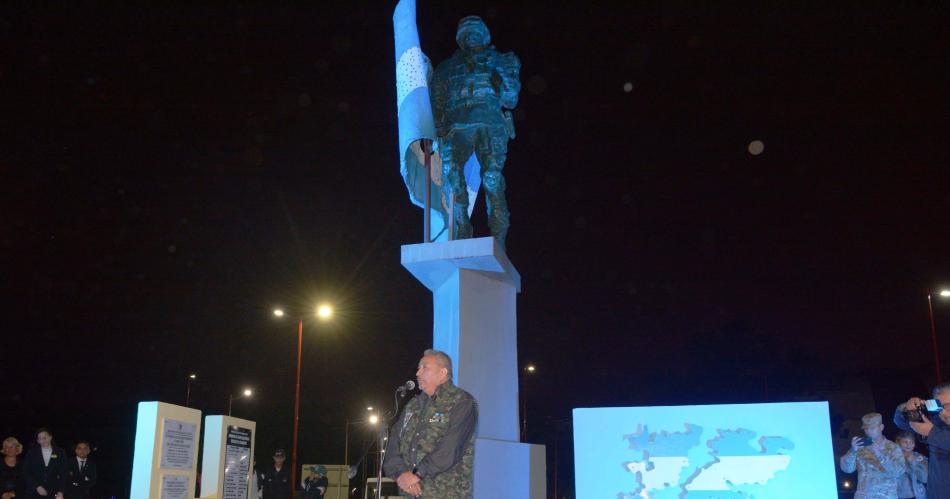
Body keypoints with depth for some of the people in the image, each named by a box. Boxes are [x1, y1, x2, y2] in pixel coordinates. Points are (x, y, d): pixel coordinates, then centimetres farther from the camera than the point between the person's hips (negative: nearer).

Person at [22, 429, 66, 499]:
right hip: (34, 493, 0)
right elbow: (26, 473, 4)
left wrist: (60, 492, -8)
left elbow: (63, 474, 4)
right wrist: (37, 487, -8)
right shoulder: (32, 453, 8)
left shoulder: (60, 453, 7)